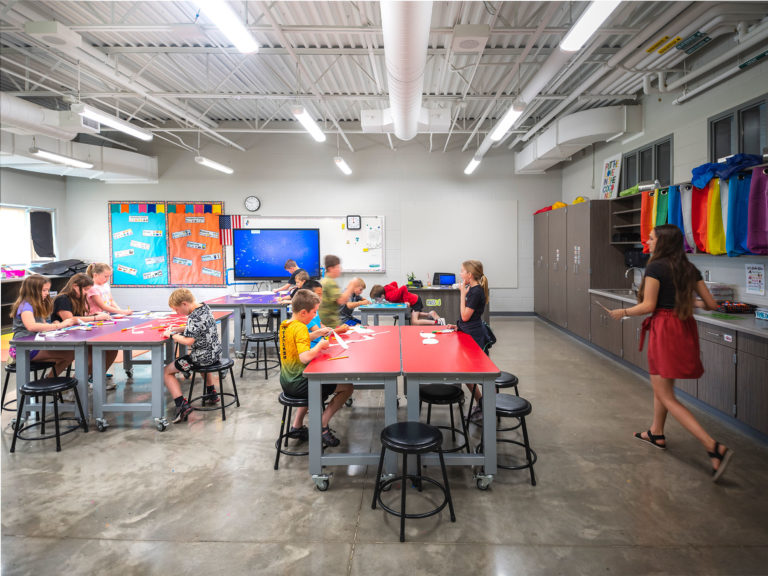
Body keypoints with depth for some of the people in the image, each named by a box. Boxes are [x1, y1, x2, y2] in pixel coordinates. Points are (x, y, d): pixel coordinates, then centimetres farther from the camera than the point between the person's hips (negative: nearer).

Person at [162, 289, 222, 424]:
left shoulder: (194, 317, -23)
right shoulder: (205, 307, 5)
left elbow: (188, 341, -30)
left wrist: (172, 335, -14)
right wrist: (179, 329, 8)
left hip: (203, 356, -9)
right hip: (215, 353, 9)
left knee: (167, 371, 2)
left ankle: (182, 404, -11)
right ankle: (212, 392, 47)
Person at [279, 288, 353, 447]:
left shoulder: (285, 325, 6)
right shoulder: (300, 328, -21)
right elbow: (305, 358, -33)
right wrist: (320, 346, -18)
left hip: (287, 381, 9)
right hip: (298, 384, -9)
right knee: (347, 387, -3)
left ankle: (297, 426, 34)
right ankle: (322, 426, 1)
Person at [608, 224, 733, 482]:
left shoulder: (655, 267, -12)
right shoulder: (689, 269, 9)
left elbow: (648, 306, -16)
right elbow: (711, 304, 7)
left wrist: (623, 312, -1)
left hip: (664, 330, -8)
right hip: (685, 328, 8)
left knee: (666, 395, -3)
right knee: (659, 382, 25)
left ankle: (714, 447, -12)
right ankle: (656, 433, 38)